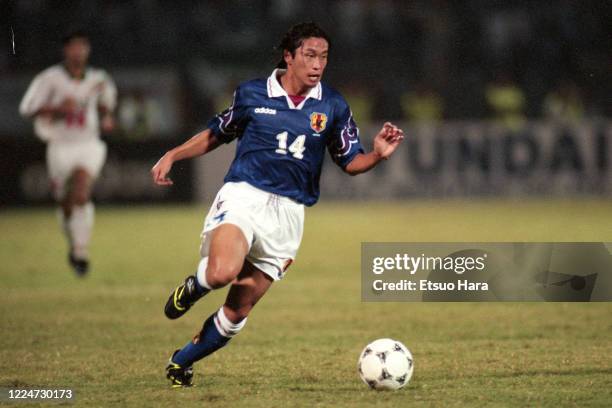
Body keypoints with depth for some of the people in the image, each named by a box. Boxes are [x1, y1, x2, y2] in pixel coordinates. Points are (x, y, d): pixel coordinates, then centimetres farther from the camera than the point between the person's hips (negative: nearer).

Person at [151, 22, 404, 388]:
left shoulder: (333, 107, 5)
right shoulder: (251, 94, 3)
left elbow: (351, 162, 9)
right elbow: (216, 134, 18)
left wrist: (378, 154, -12)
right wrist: (172, 156, 8)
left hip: (289, 212, 2)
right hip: (244, 194, -2)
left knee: (239, 311, 1)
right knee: (223, 272, -32)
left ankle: (181, 362, 24)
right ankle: (193, 287, 4)